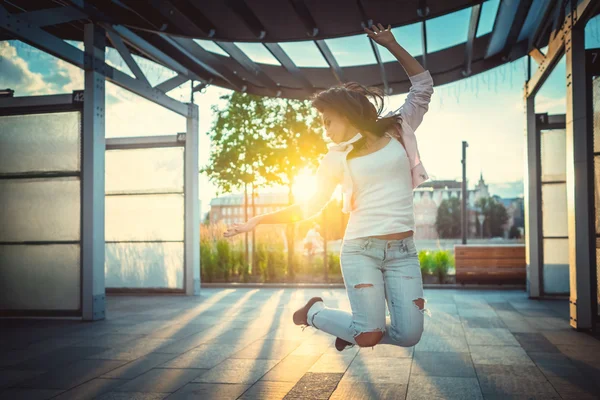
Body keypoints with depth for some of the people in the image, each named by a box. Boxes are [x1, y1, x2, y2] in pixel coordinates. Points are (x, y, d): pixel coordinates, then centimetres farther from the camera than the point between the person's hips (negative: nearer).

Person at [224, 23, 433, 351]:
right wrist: (258, 220, 0)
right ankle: (315, 312, 17)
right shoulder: (336, 158, 7)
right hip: (361, 250, -2)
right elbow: (309, 207, 6)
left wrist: (392, 45, 5)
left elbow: (423, 86, 9)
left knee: (409, 335, -7)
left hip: (402, 252, 2)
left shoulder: (398, 131, 9)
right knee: (368, 337, -11)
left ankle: (355, 327, 22)